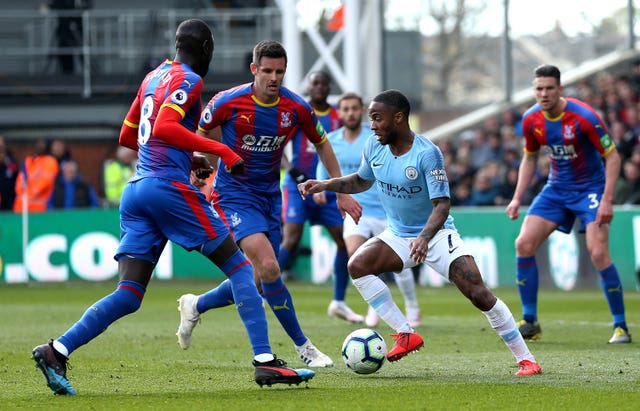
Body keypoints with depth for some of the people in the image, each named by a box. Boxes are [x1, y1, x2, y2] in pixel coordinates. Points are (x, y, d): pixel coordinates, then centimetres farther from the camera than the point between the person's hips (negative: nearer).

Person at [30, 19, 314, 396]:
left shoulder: (153, 78, 21)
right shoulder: (189, 80, -3)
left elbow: (127, 136, 29)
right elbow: (164, 127, -18)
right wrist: (220, 150, -17)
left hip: (136, 191, 8)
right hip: (170, 186, -8)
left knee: (129, 295, 1)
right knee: (239, 268, 2)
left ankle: (57, 351, -14)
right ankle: (265, 361, -5)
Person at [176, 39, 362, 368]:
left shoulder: (297, 107, -8)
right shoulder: (228, 102, -17)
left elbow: (322, 144, 8)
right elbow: (200, 134, 1)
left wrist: (342, 193, 9)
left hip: (270, 196, 5)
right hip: (234, 195, -5)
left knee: (260, 281, 7)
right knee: (268, 266, -22)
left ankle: (195, 306, 33)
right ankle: (302, 346, -10)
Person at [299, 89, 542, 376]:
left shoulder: (427, 154, -22)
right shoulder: (374, 146, -4)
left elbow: (442, 204, -24)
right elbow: (362, 181, 16)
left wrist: (424, 237, -40)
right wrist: (325, 185, 3)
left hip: (436, 234, -5)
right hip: (398, 235, 5)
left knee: (479, 294, -16)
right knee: (357, 265, -20)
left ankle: (526, 359, -5)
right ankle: (406, 335, -12)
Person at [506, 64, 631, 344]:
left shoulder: (583, 116, -22)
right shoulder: (531, 120, -5)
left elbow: (612, 156, -17)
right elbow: (529, 158, 13)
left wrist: (607, 200, -24)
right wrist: (517, 198, 4)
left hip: (590, 188, -5)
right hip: (556, 189, 5)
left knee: (598, 253, -20)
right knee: (524, 244, -9)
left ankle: (621, 326, -8)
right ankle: (530, 322, 1)